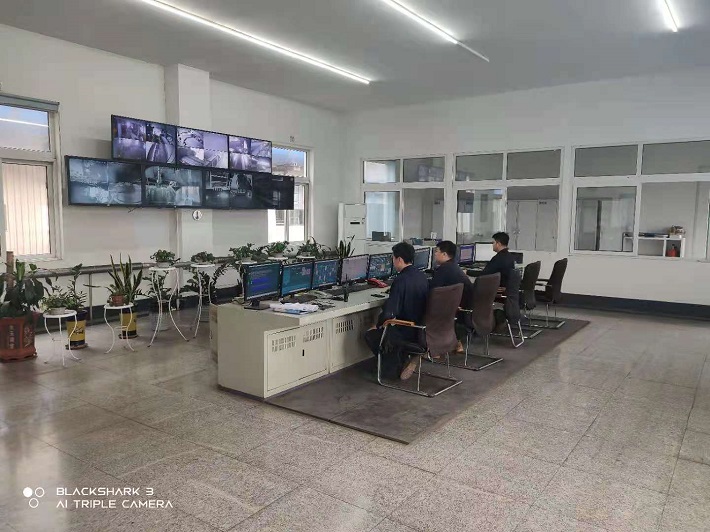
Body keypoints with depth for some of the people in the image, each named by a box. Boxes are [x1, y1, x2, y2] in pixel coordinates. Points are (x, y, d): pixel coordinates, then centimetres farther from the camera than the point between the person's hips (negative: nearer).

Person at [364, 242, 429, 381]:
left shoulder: (401, 280, -22)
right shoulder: (422, 276, 2)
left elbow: (389, 312, -26)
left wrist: (378, 325, -6)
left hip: (407, 332, -8)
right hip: (422, 329, 8)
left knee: (371, 335, 13)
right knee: (389, 328, 31)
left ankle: (396, 366, 12)